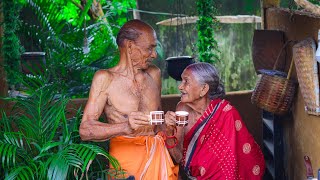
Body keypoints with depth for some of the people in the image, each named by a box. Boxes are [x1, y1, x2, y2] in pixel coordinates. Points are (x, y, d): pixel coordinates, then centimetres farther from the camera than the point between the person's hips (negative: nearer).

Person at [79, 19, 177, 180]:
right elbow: (85, 130, -15)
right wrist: (125, 127, -28)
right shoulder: (105, 78, -5)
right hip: (125, 158, -4)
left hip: (157, 156, 4)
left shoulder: (154, 74, 10)